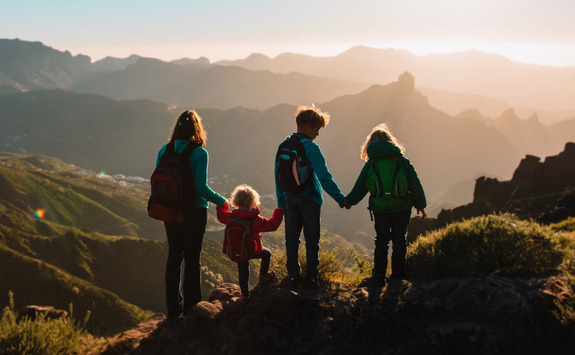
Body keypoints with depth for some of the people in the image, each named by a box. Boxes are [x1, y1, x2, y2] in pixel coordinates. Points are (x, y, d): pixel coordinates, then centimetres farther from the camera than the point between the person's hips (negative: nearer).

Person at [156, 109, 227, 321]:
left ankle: (173, 308, 21)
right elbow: (201, 187, -18)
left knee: (174, 256, 13)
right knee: (192, 258, 6)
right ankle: (191, 308, 14)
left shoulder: (165, 150, 0)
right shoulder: (199, 153, -14)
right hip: (194, 211, -4)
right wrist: (220, 201, -3)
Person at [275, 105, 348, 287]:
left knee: (291, 239, 11)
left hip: (290, 198, 5)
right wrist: (340, 198, -15)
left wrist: (281, 201, 16)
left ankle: (293, 275, 16)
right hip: (309, 198, -5)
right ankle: (312, 277, 11)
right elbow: (324, 177, -19)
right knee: (312, 240, 7)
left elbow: (278, 175, 9)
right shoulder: (311, 148, -15)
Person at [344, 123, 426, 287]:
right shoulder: (402, 161, -1)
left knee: (381, 242, 9)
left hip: (381, 211, -1)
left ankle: (379, 276, 10)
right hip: (403, 209, 1)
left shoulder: (370, 164, -3)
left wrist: (348, 201, 20)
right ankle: (398, 274, 21)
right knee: (399, 240, 13)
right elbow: (415, 184, 2)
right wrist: (420, 205, 14)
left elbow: (360, 187, 3)